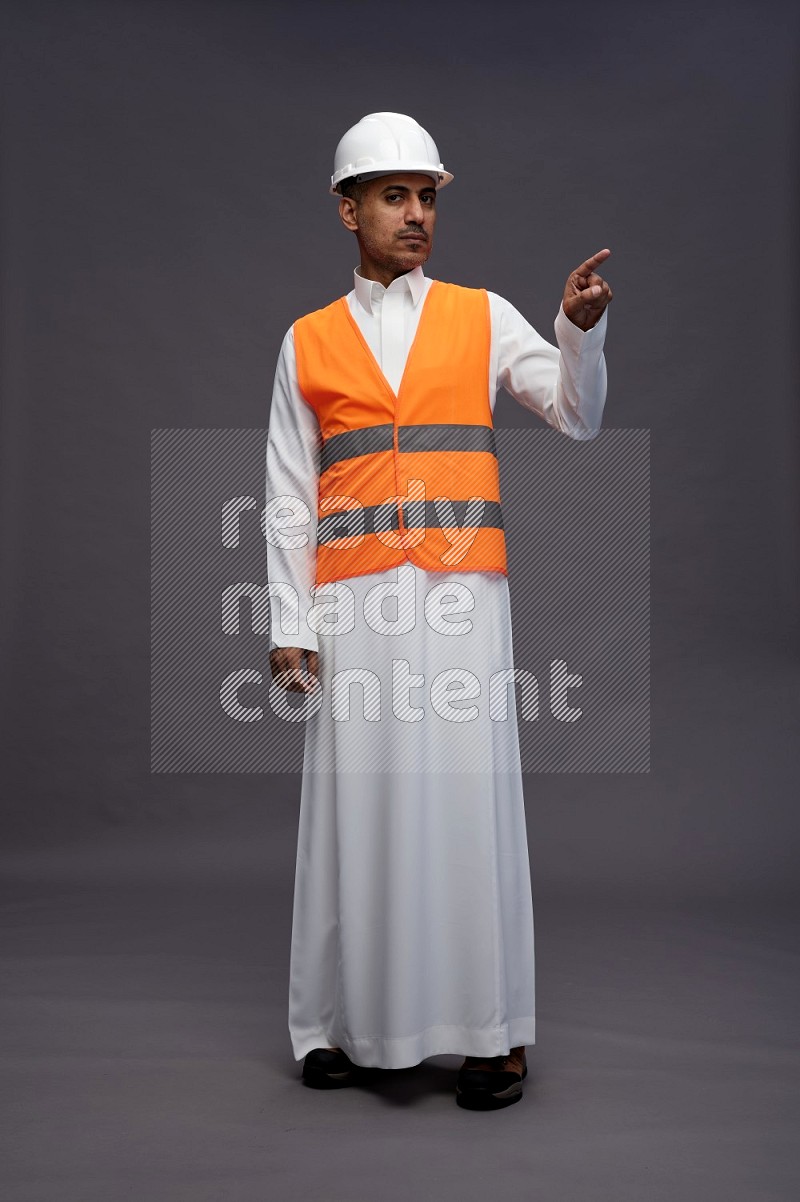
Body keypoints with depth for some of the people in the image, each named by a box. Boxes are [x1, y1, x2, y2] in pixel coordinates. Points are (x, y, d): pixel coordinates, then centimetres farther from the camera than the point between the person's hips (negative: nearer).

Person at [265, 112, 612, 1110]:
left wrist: (580, 328, -15)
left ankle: (492, 1032, 8)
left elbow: (577, 417, 4)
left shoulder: (482, 316, 11)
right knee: (358, 799, 2)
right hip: (354, 600, 1)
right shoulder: (308, 342, 12)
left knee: (468, 794, -1)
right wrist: (290, 623, 2)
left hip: (461, 591, 0)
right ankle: (349, 1021, 15)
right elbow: (290, 496, 9)